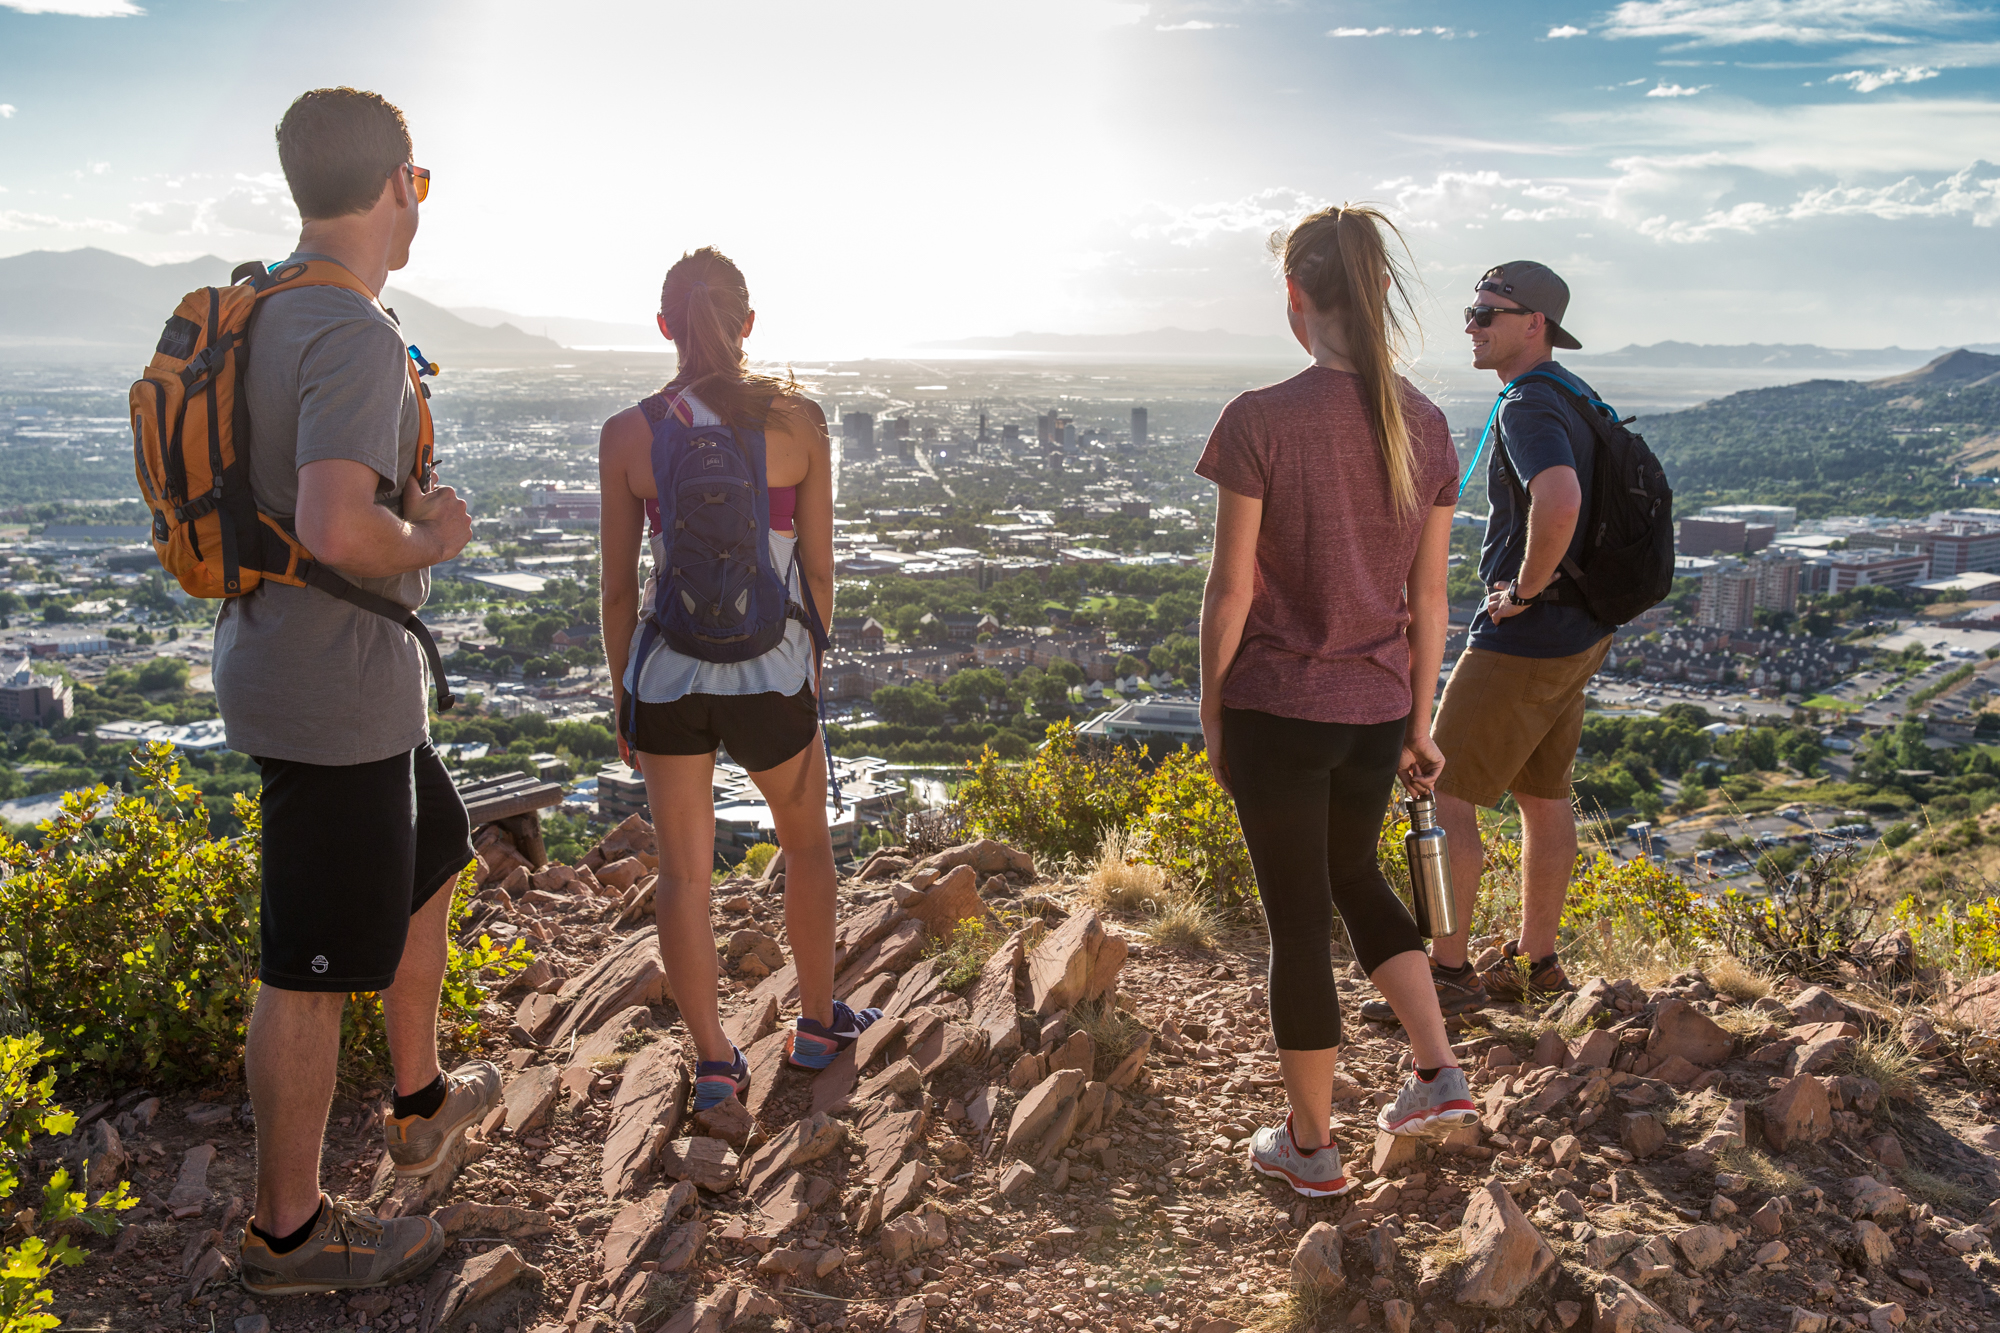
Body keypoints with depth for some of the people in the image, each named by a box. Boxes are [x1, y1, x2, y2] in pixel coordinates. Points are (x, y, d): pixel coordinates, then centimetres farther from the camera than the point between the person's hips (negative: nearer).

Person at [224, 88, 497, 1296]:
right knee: (313, 971, 3)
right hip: (335, 696, -10)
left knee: (430, 863, 27)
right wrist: (430, 540, -14)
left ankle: (423, 1103, 43)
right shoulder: (356, 337, -22)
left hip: (279, 653, 10)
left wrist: (406, 506, 12)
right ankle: (291, 1233, 19)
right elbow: (339, 530, -34)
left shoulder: (262, 312, 8)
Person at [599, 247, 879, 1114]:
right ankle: (817, 1024, 36)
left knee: (683, 870, 13)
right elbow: (818, 571, 0)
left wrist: (622, 696, 13)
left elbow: (619, 586, 1)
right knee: (807, 840, 23)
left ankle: (713, 1061, 22)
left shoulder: (629, 434, -4)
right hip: (770, 673, 0)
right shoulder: (799, 422, -6)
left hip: (666, 674, 1)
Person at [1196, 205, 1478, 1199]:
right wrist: (1418, 722, 15)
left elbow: (1231, 588, -12)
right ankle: (1438, 1072, 24)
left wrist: (1212, 712, 0)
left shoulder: (1261, 419, -15)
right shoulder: (1425, 426, 1)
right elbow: (1427, 597, 6)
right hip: (1377, 708, 5)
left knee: (1298, 919, 8)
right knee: (1352, 874, 28)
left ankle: (1311, 1146, 23)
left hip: (1277, 708, -5)